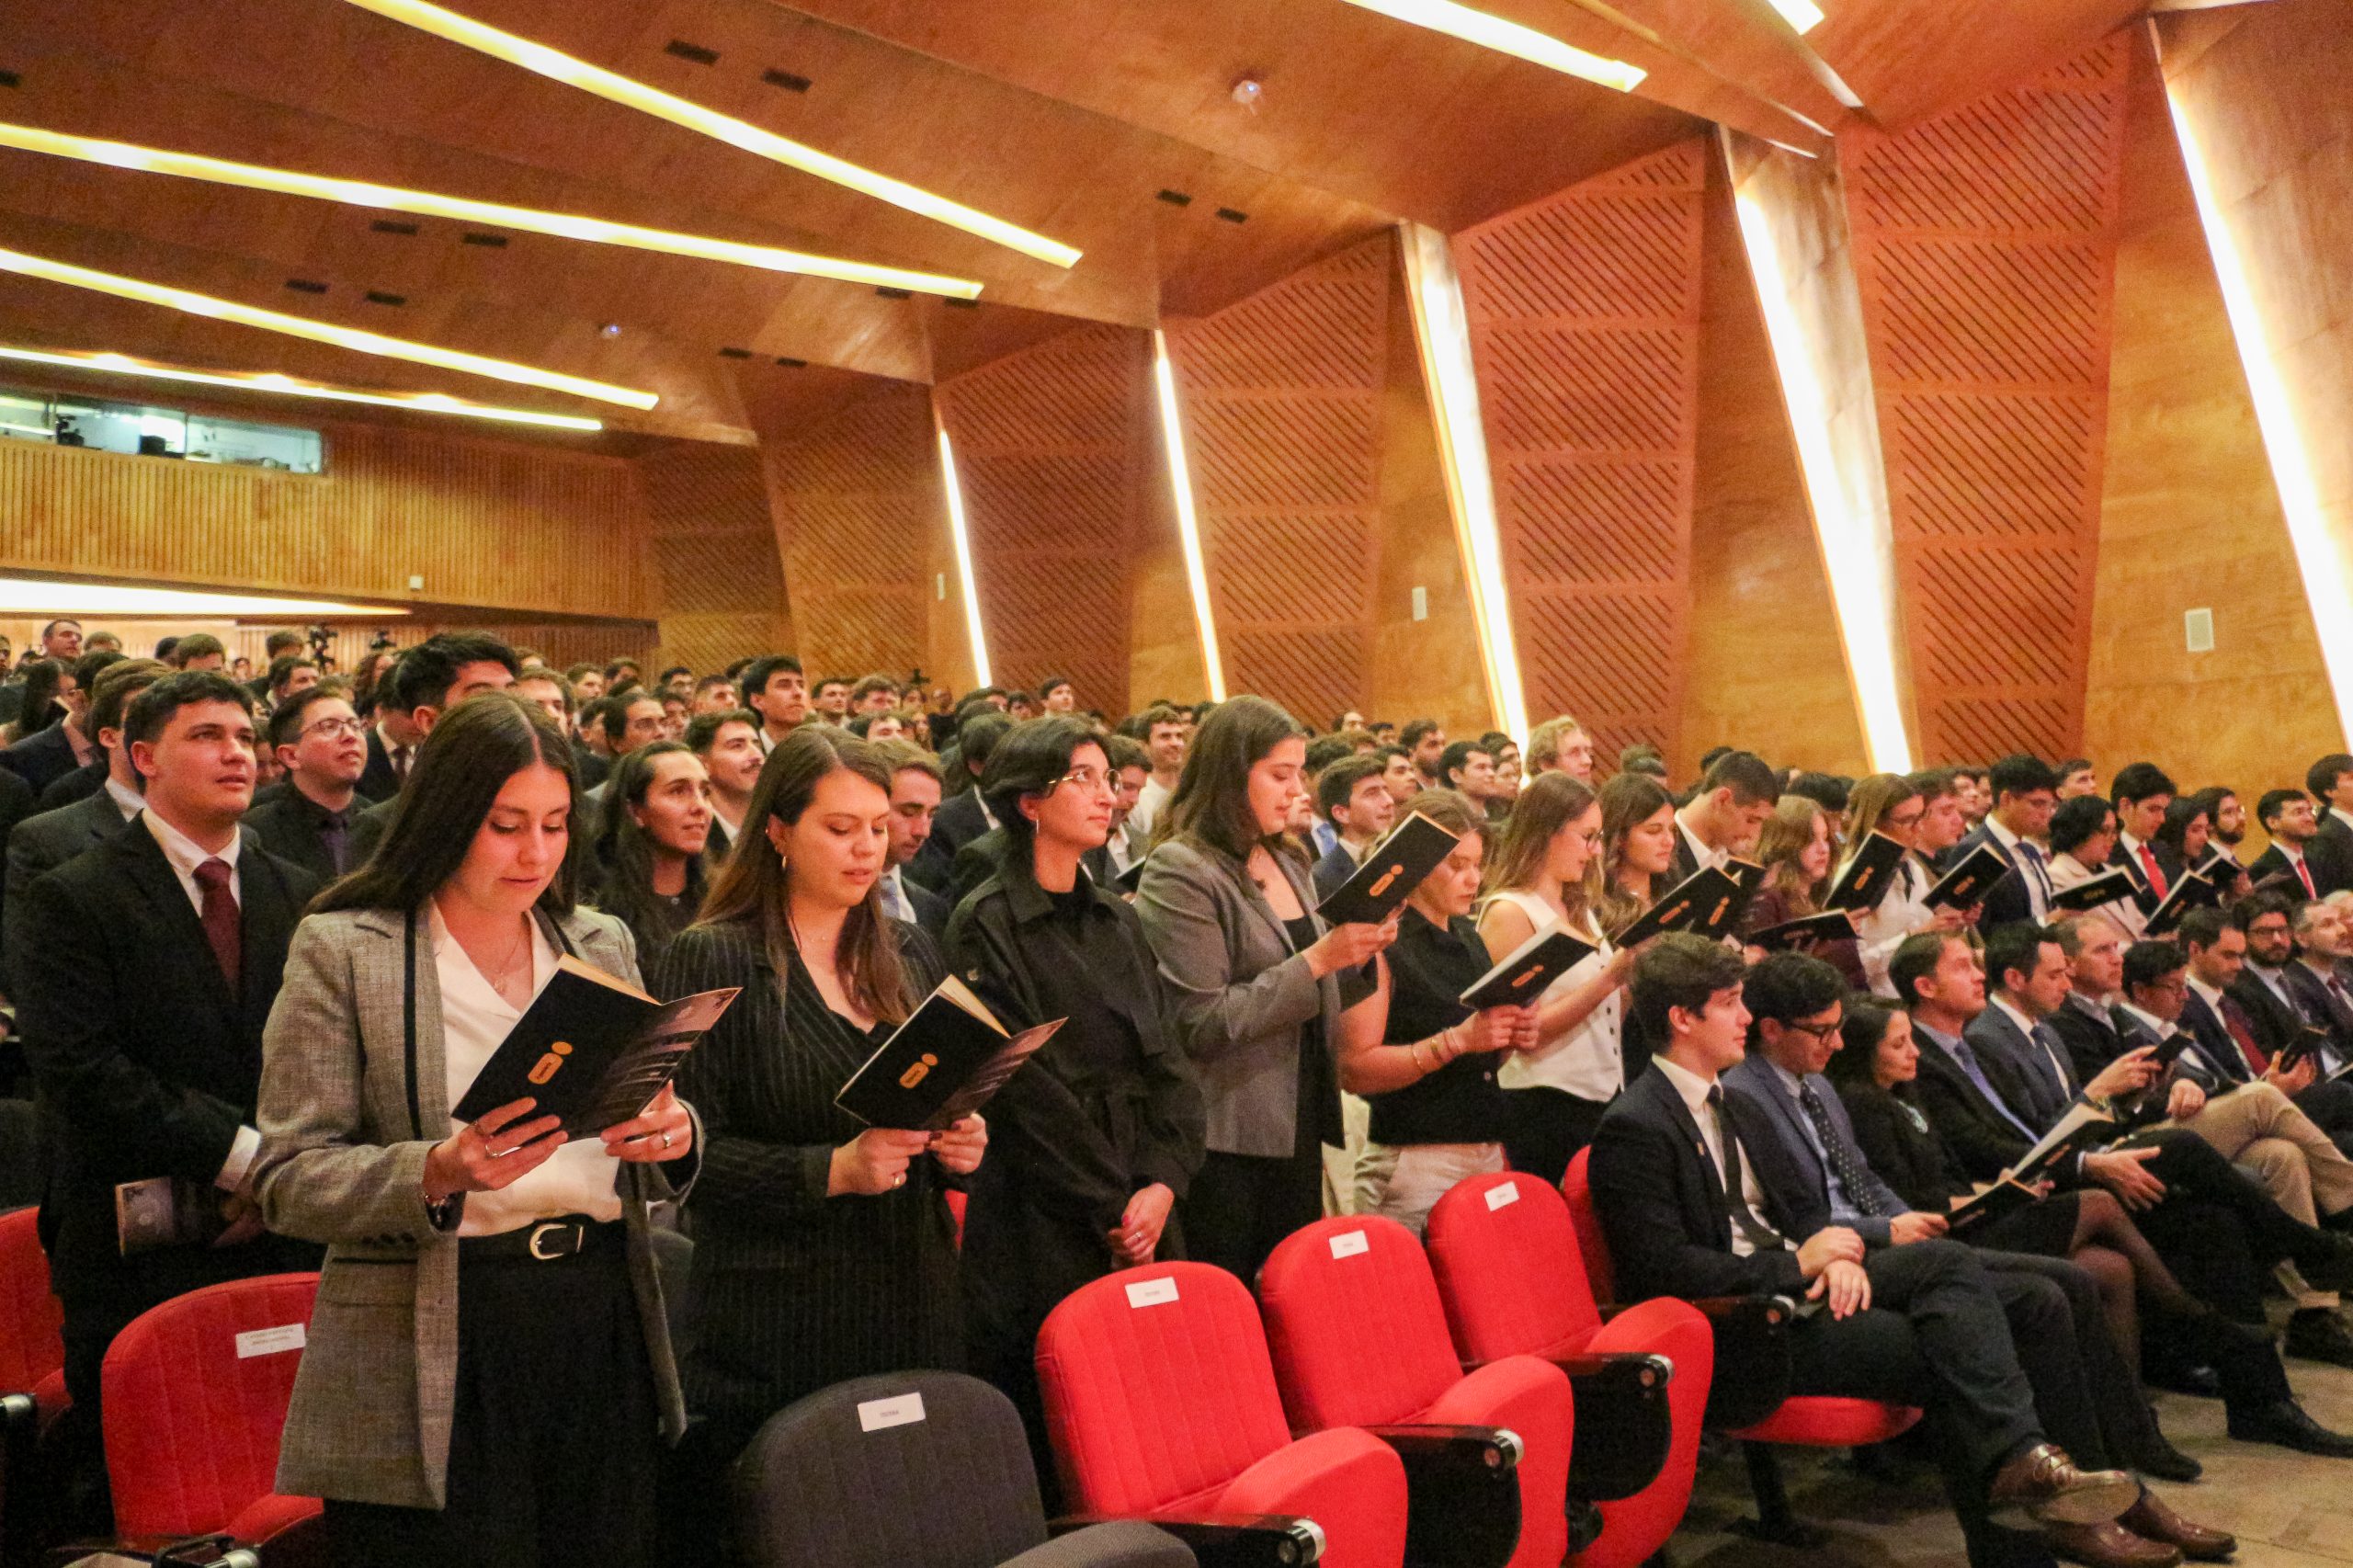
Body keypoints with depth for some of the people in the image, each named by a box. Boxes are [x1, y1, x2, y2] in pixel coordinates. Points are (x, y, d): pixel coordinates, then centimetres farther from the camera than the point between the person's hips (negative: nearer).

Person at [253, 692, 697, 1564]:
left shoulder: (602, 942, 10)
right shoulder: (342, 950, -3)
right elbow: (288, 1179, -6)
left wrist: (672, 1136, -10)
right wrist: (439, 1171, -23)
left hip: (603, 1332, 4)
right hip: (431, 1362, -4)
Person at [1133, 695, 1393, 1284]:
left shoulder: (1286, 863, 12)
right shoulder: (1180, 870, -12)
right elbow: (1203, 1023, -18)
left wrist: (1360, 948, 2)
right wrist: (1318, 960, -19)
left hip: (1299, 1128, 7)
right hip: (1228, 1142, -7)